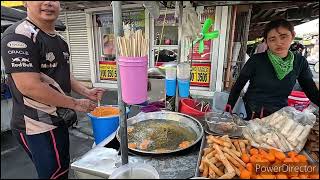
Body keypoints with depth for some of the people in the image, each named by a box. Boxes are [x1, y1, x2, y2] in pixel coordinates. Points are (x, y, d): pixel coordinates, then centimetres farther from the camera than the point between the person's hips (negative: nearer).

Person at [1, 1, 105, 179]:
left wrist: (86, 92, 6)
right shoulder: (19, 35, -17)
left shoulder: (59, 39, 10)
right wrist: (75, 103, -18)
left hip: (58, 119, 9)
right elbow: (29, 85, -25)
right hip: (37, 127, -9)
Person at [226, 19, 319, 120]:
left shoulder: (300, 62, 0)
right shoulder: (256, 60, -10)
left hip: (279, 115, 4)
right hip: (252, 114, -3)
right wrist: (228, 109, -12)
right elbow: (238, 86, -6)